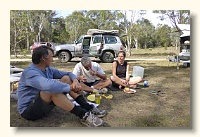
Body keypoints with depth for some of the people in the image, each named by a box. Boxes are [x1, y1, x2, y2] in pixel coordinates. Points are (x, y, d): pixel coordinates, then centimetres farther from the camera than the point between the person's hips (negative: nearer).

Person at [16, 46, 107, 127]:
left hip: (45, 103, 9)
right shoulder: (30, 72, -25)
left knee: (66, 79, -4)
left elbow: (68, 74, 7)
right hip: (29, 110, -8)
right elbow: (49, 85, -44)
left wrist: (75, 80, -16)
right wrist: (71, 87, -33)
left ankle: (89, 108, -14)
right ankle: (84, 116, -31)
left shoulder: (48, 69, 4)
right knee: (52, 90, -38)